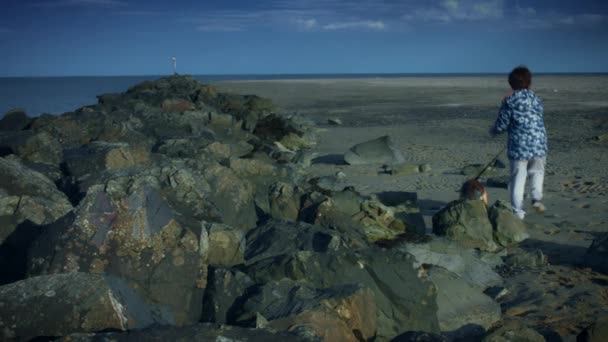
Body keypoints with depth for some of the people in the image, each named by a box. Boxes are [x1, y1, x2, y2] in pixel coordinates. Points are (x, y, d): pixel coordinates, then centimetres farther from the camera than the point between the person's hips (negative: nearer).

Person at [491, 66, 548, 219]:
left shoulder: (509, 101, -7)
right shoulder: (536, 99, 6)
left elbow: (501, 125, -5)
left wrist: (493, 131, 18)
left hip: (518, 146, -3)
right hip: (538, 143, 3)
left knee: (518, 178, 6)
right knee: (537, 171, 22)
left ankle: (518, 211, 7)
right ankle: (537, 197, 1)